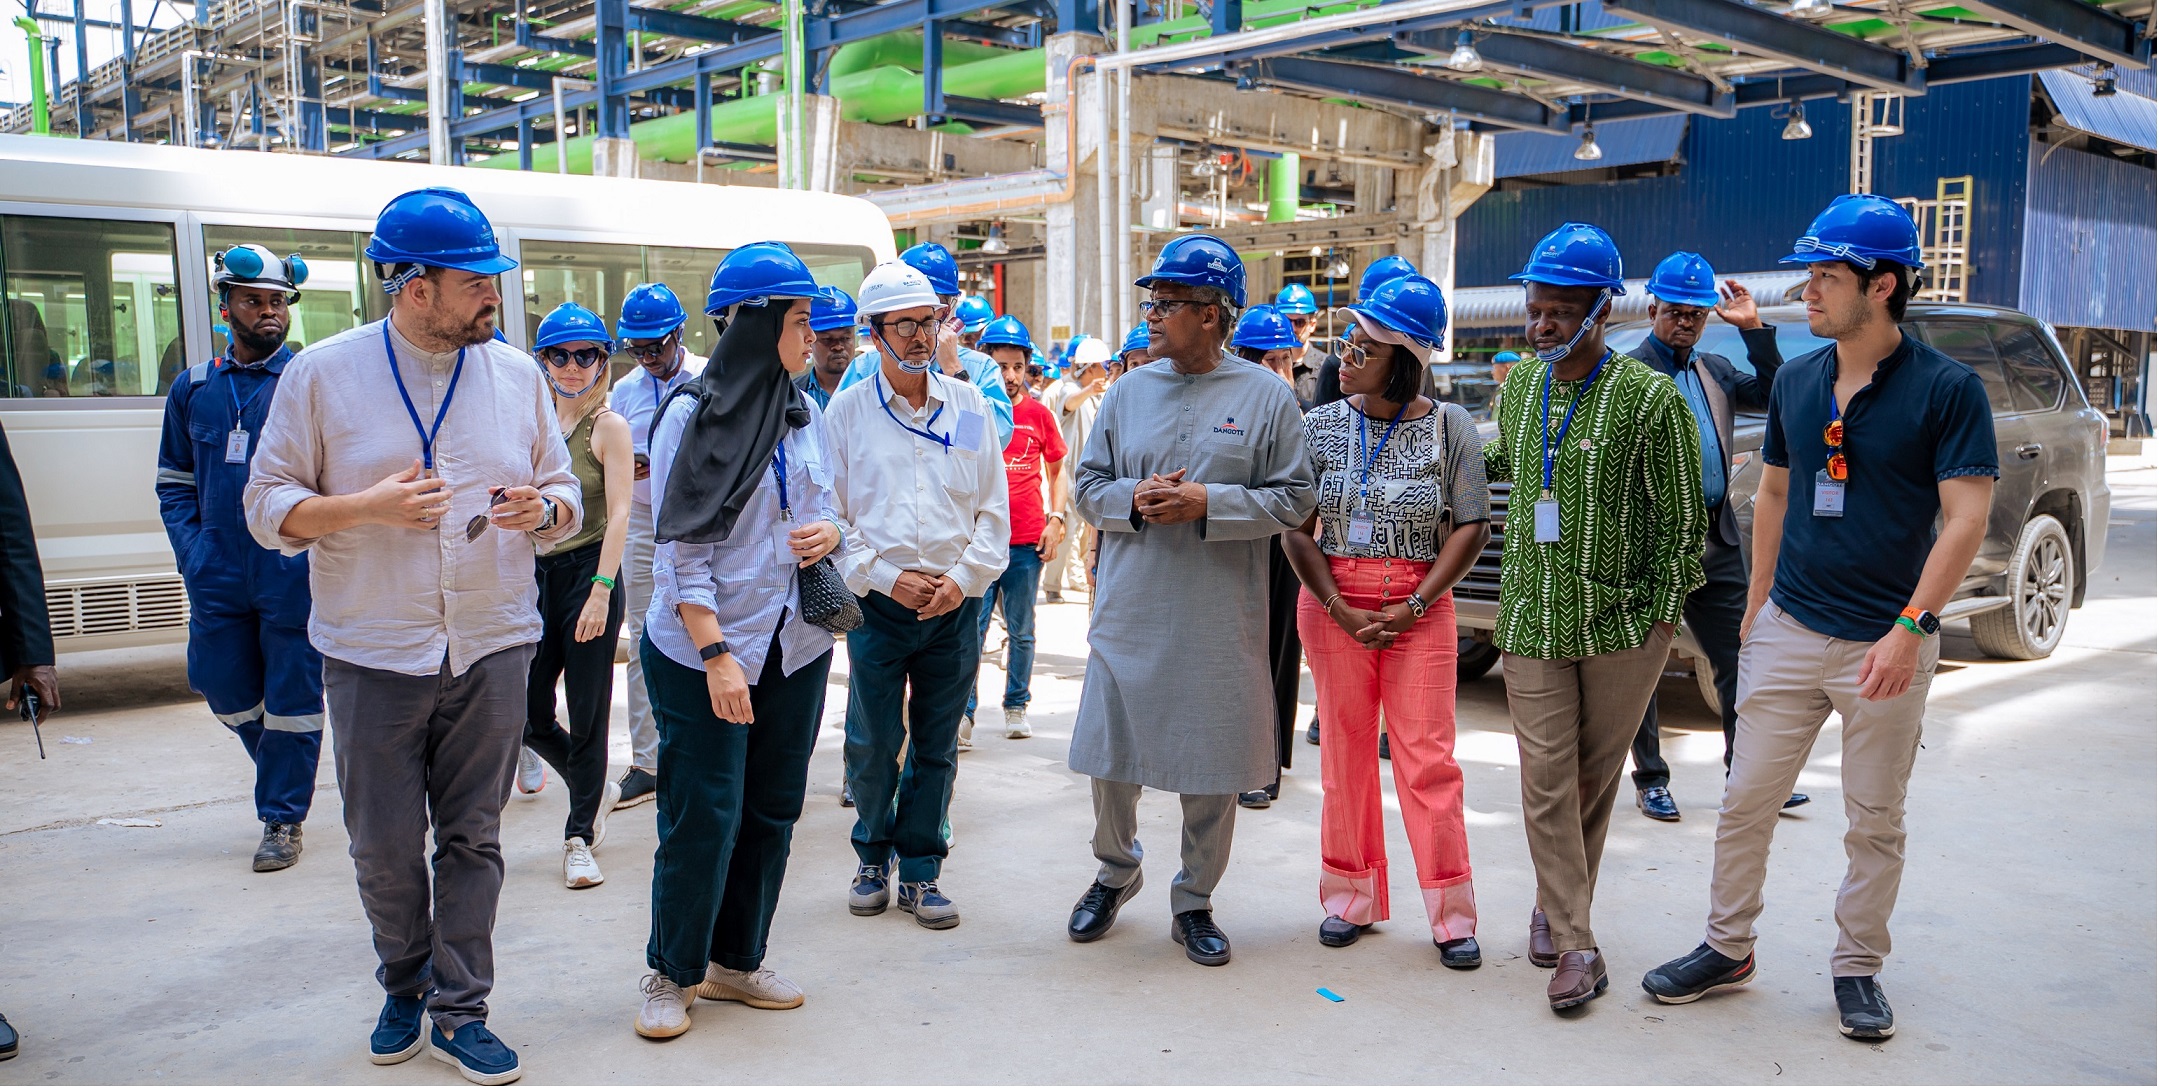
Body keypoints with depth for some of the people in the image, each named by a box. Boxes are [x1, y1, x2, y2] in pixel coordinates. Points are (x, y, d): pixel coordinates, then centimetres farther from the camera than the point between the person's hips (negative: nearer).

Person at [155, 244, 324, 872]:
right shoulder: (193, 389, 10)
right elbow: (174, 481, 15)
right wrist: (191, 550, 1)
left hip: (292, 573, -4)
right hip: (218, 578, 4)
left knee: (291, 698, 2)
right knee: (226, 693, 14)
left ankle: (282, 816, 17)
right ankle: (286, 773, 39)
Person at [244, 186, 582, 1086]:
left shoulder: (517, 375, 6)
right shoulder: (323, 373, -1)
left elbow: (567, 494, 11)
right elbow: (267, 506, -1)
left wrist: (543, 510, -13)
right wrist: (367, 508, -17)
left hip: (492, 650, 2)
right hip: (373, 656, -1)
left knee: (473, 840, 6)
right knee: (383, 847, 8)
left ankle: (458, 1012, 19)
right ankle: (405, 987, 32)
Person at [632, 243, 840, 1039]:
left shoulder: (805, 413, 9)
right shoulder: (693, 414, -9)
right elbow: (680, 548, -12)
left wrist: (829, 534, -6)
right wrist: (717, 654, -19)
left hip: (795, 648, 6)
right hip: (704, 651, -6)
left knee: (772, 810, 11)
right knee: (703, 815, 0)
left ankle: (736, 960, 26)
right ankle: (672, 973, 18)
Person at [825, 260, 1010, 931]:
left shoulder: (969, 405, 5)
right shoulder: (848, 410, 0)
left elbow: (993, 509, 7)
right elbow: (832, 513, 0)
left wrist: (964, 577, -6)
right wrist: (887, 576, -9)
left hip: (955, 603, 2)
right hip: (878, 601, -1)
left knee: (937, 744, 8)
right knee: (872, 741, 4)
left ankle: (920, 869, 21)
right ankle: (874, 855, 26)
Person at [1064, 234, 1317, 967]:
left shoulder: (1267, 396, -1)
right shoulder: (1130, 392, 7)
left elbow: (1292, 500, -4)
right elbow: (1088, 489, 9)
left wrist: (1208, 505, -16)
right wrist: (1135, 498, -12)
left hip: (1221, 624, -2)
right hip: (1130, 615, 2)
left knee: (1213, 769, 7)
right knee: (1112, 755, 9)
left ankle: (1194, 901, 26)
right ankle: (1115, 873, 34)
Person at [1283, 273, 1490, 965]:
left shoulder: (1449, 427, -2)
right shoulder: (1320, 426, 3)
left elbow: (1472, 527, -3)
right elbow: (1295, 530, 1)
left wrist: (1412, 608, -12)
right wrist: (1339, 609, -9)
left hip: (1420, 608, -2)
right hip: (1331, 604, 2)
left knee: (1429, 754, -3)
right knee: (1345, 751, 7)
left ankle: (1451, 914, 8)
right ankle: (1352, 898, 19)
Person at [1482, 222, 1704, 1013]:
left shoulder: (1648, 397, -9)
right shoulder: (1520, 384, 6)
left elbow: (1681, 514, -5)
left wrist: (1661, 613, -6)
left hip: (1621, 623, -3)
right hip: (1532, 620, 3)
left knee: (1595, 779, 9)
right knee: (1547, 783, -2)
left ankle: (1558, 908, 28)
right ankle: (1573, 944, 7)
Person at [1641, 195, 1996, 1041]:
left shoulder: (1947, 389, -10)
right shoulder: (1796, 381, 5)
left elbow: (1965, 518, -14)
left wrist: (1913, 626, -22)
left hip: (1887, 644, -4)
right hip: (1788, 629, 4)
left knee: (1876, 820, 10)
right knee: (1747, 799, 7)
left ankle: (1858, 967, 25)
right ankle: (1728, 947, 22)